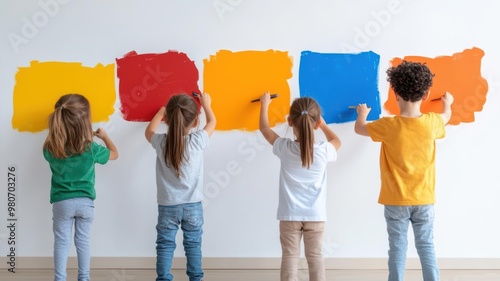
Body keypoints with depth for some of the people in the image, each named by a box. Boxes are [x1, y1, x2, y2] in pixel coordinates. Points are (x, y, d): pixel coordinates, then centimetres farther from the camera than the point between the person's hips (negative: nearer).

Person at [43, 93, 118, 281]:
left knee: (61, 242, 10)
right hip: (85, 201, 0)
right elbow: (114, 154, 1)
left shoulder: (50, 149, -16)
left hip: (61, 202, 0)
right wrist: (104, 136, 15)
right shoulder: (91, 149, -19)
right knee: (83, 240, 15)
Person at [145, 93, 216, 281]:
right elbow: (212, 122, 7)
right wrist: (206, 105, 24)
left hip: (167, 206, 0)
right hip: (193, 205, 0)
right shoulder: (197, 141, -14)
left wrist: (160, 113, 27)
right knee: (193, 244, 13)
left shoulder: (161, 143, -12)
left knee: (165, 245, 9)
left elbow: (149, 131, 13)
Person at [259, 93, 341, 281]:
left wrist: (265, 104, 21)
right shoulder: (323, 151, -11)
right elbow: (337, 142, 14)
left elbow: (264, 127, 6)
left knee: (290, 256, 5)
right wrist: (323, 125, 27)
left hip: (290, 215, 0)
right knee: (315, 256, 9)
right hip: (316, 215, 0)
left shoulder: (284, 148, -11)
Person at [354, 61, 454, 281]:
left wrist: (362, 113, 24)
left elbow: (359, 128, 2)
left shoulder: (389, 126, -16)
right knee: (426, 246, 10)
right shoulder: (432, 122, -8)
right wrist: (447, 104, 41)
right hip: (424, 199, 2)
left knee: (397, 246, 6)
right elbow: (446, 117, 18)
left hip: (396, 201, -2)